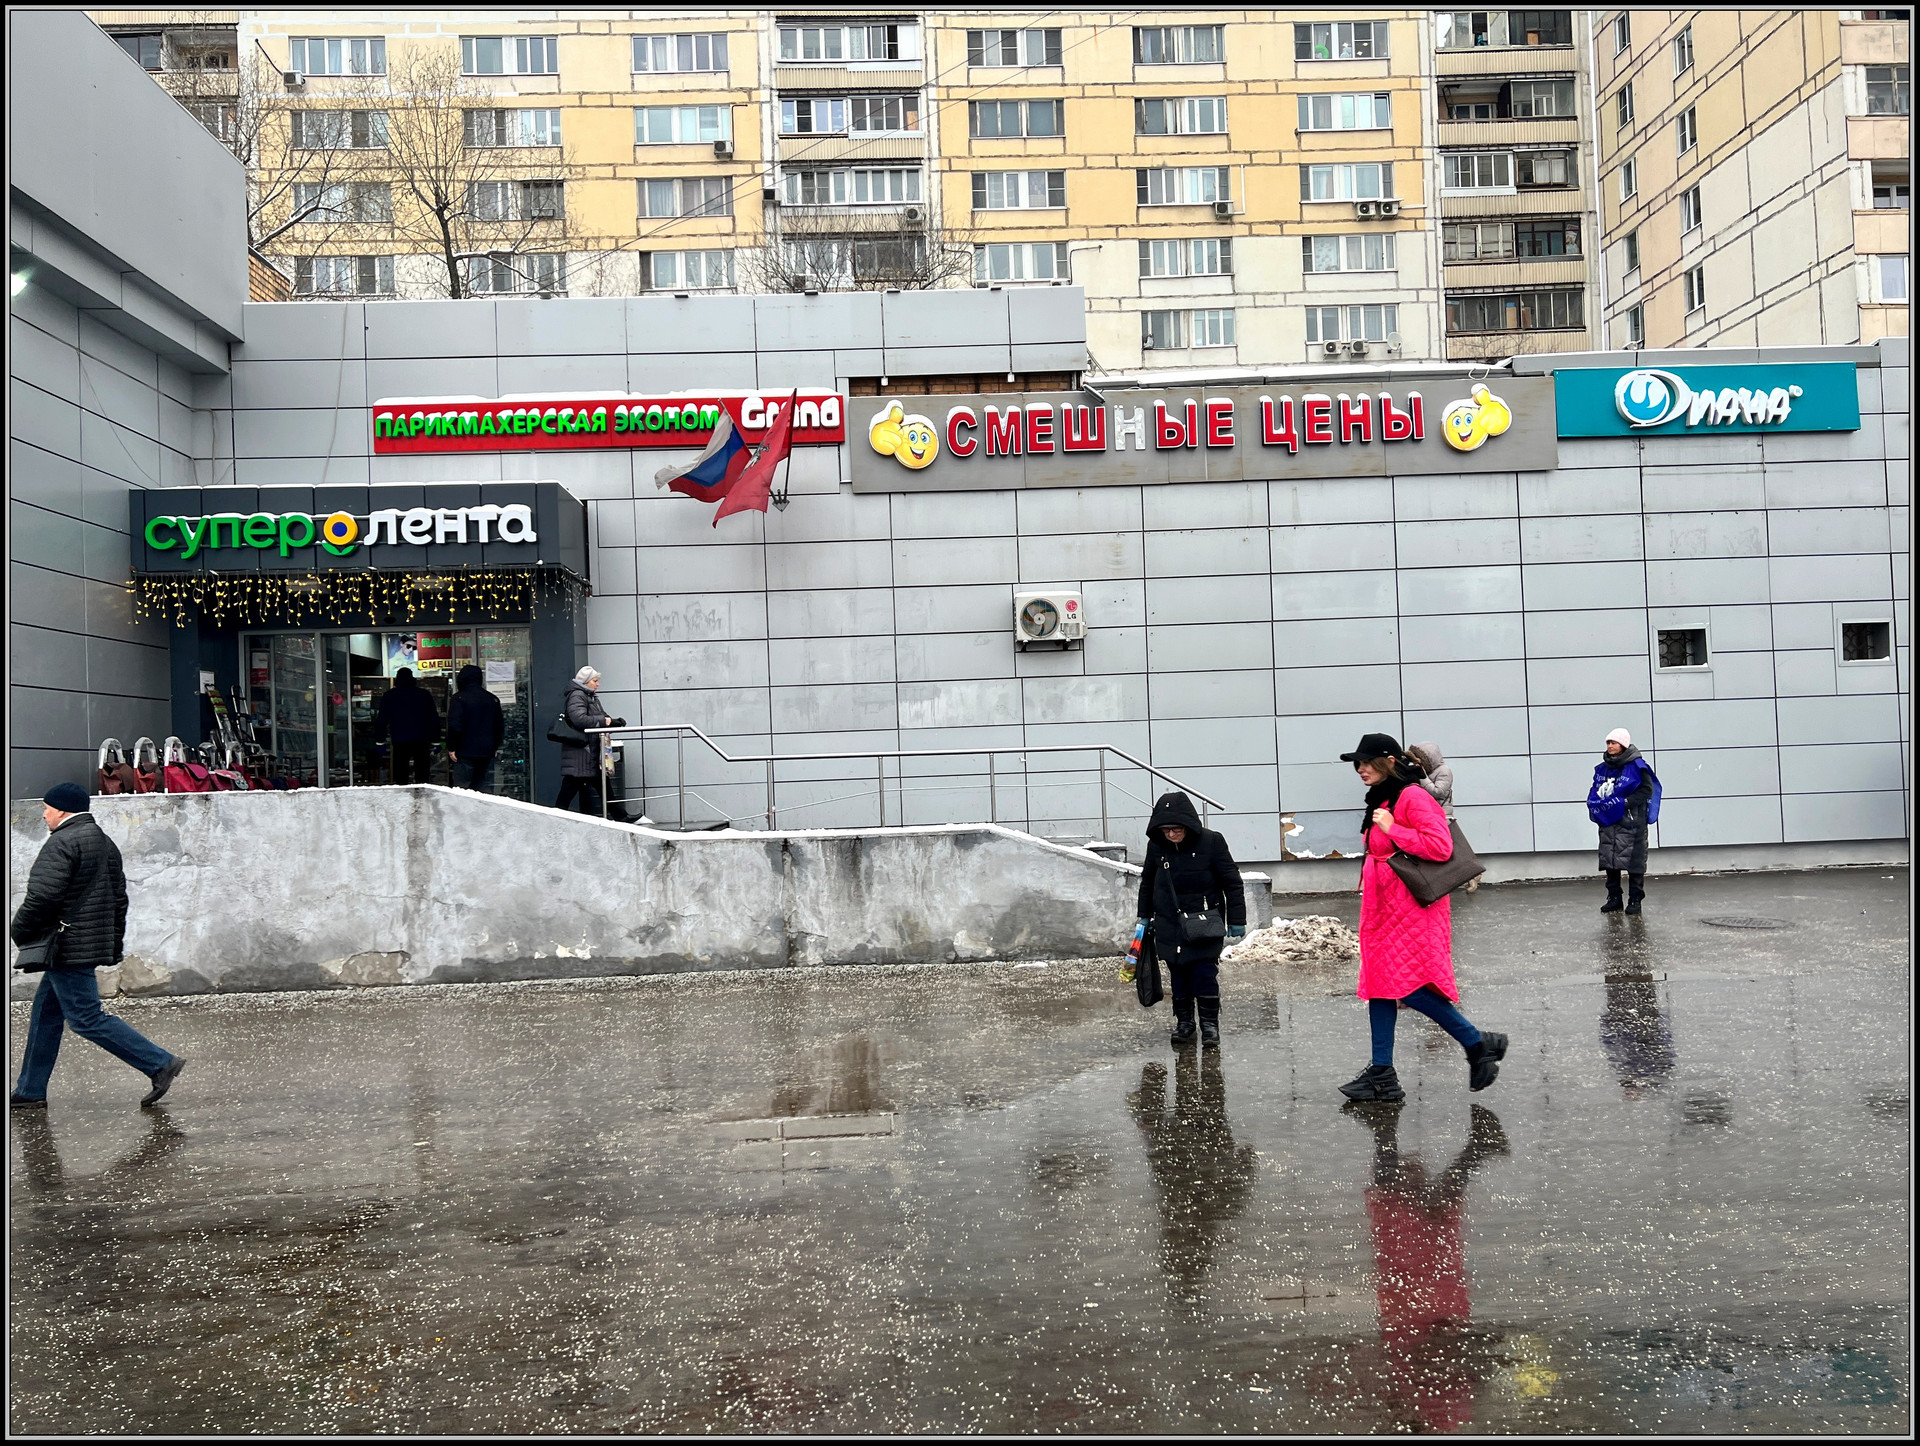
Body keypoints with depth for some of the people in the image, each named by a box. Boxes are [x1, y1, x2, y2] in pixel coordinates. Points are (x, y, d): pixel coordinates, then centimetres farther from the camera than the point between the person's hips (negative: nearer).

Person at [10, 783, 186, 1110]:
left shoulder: (62, 842, -15)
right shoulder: (104, 842, 17)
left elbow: (42, 896, -23)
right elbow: (118, 897, 19)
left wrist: (20, 931, -7)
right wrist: (114, 945, 22)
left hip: (67, 946, -10)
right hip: (94, 944, 10)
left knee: (86, 1018, -8)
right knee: (46, 1012, 17)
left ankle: (160, 1064, -10)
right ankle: (31, 1091, 23)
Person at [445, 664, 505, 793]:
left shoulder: (459, 698, -8)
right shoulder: (492, 699, 10)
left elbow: (454, 726, -15)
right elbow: (500, 726, 16)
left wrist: (451, 748, -8)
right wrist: (495, 747, 23)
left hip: (465, 753, -5)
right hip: (487, 752, 5)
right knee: (485, 788, 8)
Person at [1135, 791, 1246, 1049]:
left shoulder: (1211, 842, -14)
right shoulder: (1156, 846, -4)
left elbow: (1232, 882, -6)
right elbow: (1147, 882, 14)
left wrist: (1236, 919, -6)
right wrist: (1144, 916, 18)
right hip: (1170, 924, 3)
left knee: (1205, 974, -5)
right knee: (1178, 975, 7)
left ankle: (1210, 1022, 8)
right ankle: (1184, 1021, 20)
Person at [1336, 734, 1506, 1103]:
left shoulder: (1413, 797, -14)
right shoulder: (1381, 800, 16)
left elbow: (1440, 847, -25)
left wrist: (1391, 829, -20)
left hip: (1412, 909, -10)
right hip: (1383, 907, 10)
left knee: (1409, 986, -12)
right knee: (1380, 984, 7)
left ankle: (1479, 1045, 5)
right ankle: (1382, 1075, 10)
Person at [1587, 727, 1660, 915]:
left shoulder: (1637, 766, -7)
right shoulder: (1603, 768, 12)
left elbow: (1647, 790, -10)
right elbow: (1594, 792, 20)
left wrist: (1626, 802, -17)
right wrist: (1595, 804, 0)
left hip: (1630, 823, -6)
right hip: (1608, 822, 6)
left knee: (1634, 861, -1)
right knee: (1609, 861, 8)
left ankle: (1635, 899, 7)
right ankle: (1614, 898, 18)